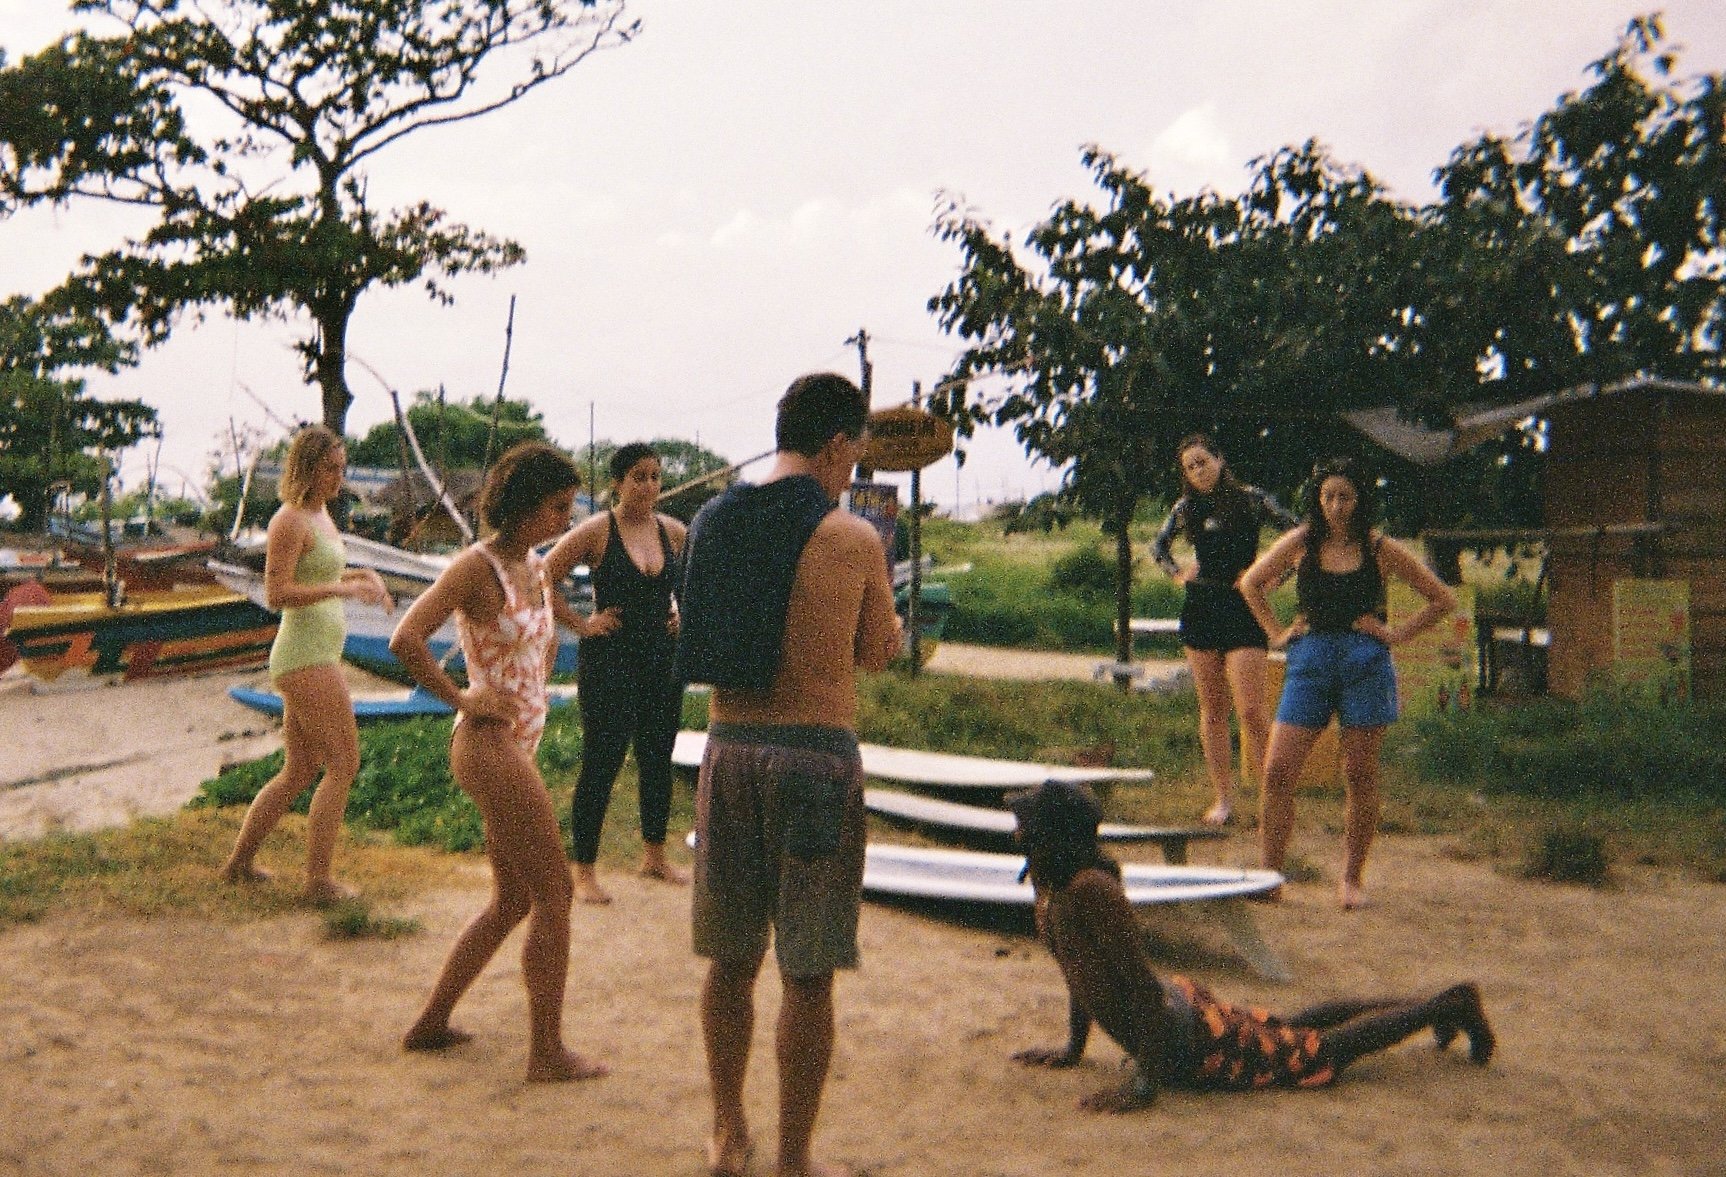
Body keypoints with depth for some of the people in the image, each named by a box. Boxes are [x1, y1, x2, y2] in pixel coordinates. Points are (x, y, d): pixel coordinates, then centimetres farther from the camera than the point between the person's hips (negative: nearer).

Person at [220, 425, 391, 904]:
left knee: (299, 771, 16)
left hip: (320, 655, 10)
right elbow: (276, 594, -20)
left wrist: (363, 574, 14)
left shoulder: (320, 514, 15)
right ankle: (318, 879, -3)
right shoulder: (289, 520, -14)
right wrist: (343, 588, -25)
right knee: (343, 764, -7)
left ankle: (239, 861, 25)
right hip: (305, 658, -10)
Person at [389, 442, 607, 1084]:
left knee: (512, 900, 16)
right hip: (491, 747, -9)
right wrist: (460, 698, -16)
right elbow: (405, 639, -26)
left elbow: (553, 623, 33)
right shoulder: (475, 567, -14)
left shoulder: (534, 568, 11)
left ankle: (431, 1022, 26)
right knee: (554, 897, -4)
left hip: (517, 747, 9)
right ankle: (548, 1052, 5)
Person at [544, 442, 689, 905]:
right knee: (601, 763, -2)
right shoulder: (597, 532, -9)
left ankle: (655, 856, 29)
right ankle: (584, 870, 7)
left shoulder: (673, 532, 5)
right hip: (610, 662, -5)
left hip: (663, 660, 5)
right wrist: (583, 624, -9)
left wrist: (685, 616, 8)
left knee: (658, 760, 14)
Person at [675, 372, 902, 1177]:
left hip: (728, 747, 5)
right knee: (808, 974, 6)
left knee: (730, 958, 18)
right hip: (816, 754, -5)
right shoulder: (853, 539, -10)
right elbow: (877, 654, 4)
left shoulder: (711, 522, 4)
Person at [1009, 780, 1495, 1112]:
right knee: (1292, 1027, 29)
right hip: (1181, 1002, 9)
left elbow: (1144, 987, -34)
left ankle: (1450, 1004, 23)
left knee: (1326, 1049, 8)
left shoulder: (1093, 892, -33)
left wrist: (1142, 1086, -32)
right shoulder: (1051, 887, -5)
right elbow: (1078, 970, 12)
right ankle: (1419, 1002, 45)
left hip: (1191, 1043, -9)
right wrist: (1073, 1049, 17)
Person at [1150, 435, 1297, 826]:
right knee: (1212, 711, 7)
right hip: (1200, 610, 4)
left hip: (1243, 610, -4)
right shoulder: (1186, 508, 9)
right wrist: (1177, 573, 9)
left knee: (1251, 711, -12)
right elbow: (1158, 544, 26)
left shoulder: (1251, 500, -2)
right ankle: (1222, 798, 13)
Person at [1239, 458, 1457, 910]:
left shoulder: (1380, 549, 3)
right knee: (1277, 772, -7)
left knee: (1359, 776, 4)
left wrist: (1395, 633, 3)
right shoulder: (1300, 543, 5)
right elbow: (1251, 584, 21)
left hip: (1366, 664, -1)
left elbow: (1443, 600, 10)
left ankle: (1352, 878, 17)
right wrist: (1276, 632, 12)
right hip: (1310, 661, 1)